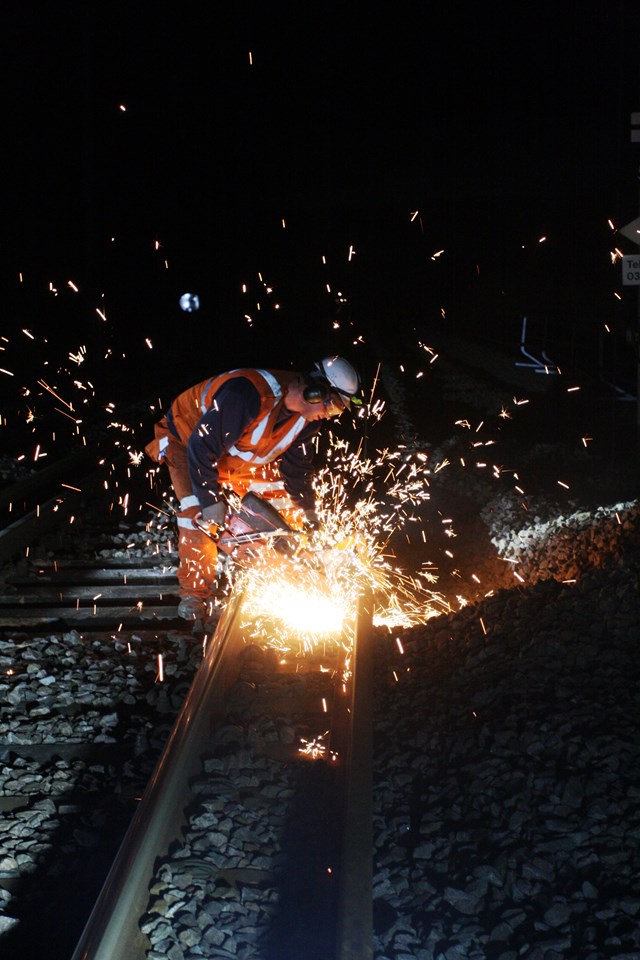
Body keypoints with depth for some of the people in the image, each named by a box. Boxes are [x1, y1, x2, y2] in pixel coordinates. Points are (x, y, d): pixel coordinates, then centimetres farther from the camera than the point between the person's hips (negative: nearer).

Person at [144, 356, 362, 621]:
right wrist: (211, 499, -36)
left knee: (282, 502, -3)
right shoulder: (247, 394, -42)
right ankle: (194, 593, -13)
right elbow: (202, 446, -38)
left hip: (239, 456, 7)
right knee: (197, 511, -25)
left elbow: (297, 464, 2)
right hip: (188, 438, -7)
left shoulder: (307, 418, -15)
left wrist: (307, 510, 1)